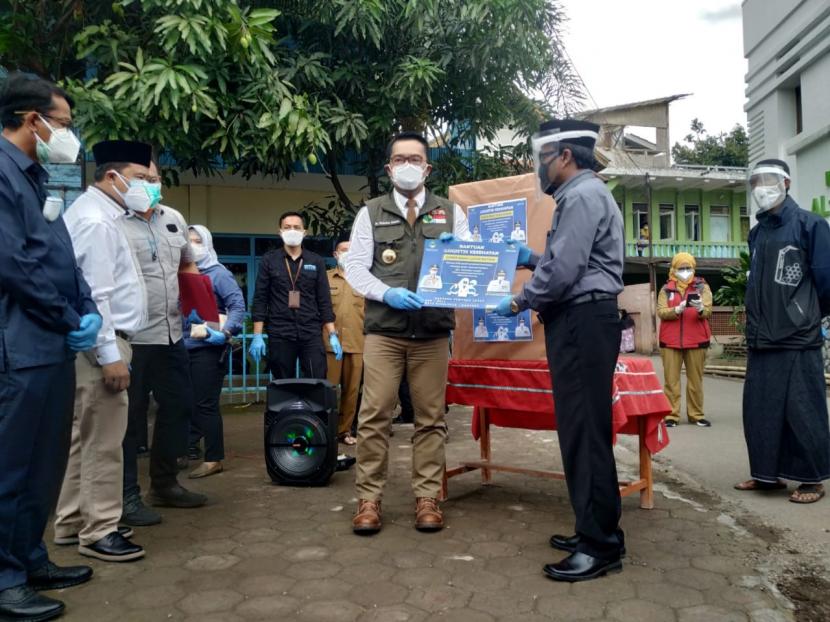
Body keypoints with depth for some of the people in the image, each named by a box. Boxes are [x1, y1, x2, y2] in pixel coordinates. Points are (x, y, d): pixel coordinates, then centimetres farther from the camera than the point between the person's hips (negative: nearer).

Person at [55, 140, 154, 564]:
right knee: (103, 441, -4)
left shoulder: (99, 214, 18)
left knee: (84, 436, 16)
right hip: (100, 344, -11)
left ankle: (72, 524, 26)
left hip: (99, 342, 11)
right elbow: (95, 294, -21)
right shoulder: (96, 220, -15)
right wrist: (109, 354, -22)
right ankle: (99, 532, 6)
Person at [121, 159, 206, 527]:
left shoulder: (174, 219, 12)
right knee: (128, 417, 2)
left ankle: (164, 484, 31)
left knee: (179, 406, 15)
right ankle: (126, 497, 15)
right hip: (131, 337, -7)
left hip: (171, 333, 8)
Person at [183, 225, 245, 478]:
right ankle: (187, 449, 29)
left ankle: (214, 459, 9)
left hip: (208, 348, -5)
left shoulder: (218, 273, -6)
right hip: (184, 347, 5)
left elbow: (238, 305, -12)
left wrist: (225, 332, -24)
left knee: (206, 403, -1)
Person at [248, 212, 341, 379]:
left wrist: (332, 334, 0)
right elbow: (260, 299, 2)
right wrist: (257, 335, -5)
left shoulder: (316, 261, 8)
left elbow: (324, 300, 7)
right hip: (280, 335, -1)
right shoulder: (269, 260, 5)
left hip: (311, 334, 1)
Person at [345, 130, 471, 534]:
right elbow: (355, 266, 2)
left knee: (431, 417, 4)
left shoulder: (450, 213, 15)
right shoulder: (371, 213, 11)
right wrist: (386, 293, -16)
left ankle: (427, 498, 14)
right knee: (374, 415, -2)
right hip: (383, 330, -1)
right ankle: (368, 499, 8)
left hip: (433, 331, 1)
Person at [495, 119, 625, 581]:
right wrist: (531, 258, 22)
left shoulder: (583, 195, -12)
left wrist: (519, 302, -8)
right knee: (580, 428, 13)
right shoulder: (581, 195, 21)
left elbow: (564, 270, -20)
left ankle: (602, 546, 1)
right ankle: (594, 530, 22)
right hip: (578, 322, 11)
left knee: (585, 431, -7)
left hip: (582, 322, -11)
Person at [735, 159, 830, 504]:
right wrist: (757, 320, 16)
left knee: (802, 411, 0)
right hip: (761, 339, 6)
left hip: (798, 338, -6)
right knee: (758, 409, 8)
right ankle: (767, 472, 20)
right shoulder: (757, 233, 14)